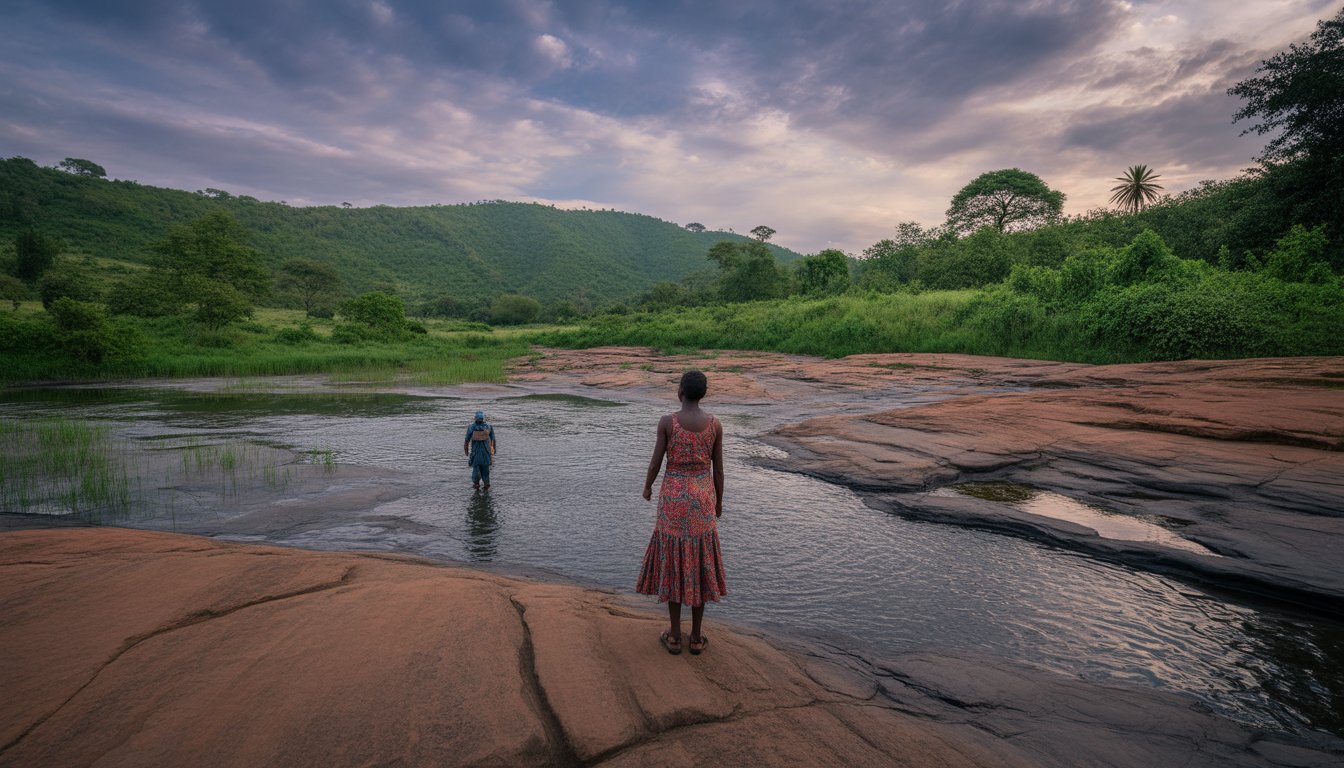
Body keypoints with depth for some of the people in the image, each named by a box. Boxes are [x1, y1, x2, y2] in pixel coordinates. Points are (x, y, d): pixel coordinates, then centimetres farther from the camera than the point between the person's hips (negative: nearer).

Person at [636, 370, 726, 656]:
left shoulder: (666, 421, -12)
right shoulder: (715, 424, -5)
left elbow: (656, 462, -6)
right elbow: (718, 468, 0)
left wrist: (647, 487, 14)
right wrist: (719, 502, 15)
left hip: (673, 496, -2)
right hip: (702, 497, 2)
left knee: (673, 561, 10)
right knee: (699, 563, 12)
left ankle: (674, 635, 19)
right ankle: (696, 637, 19)